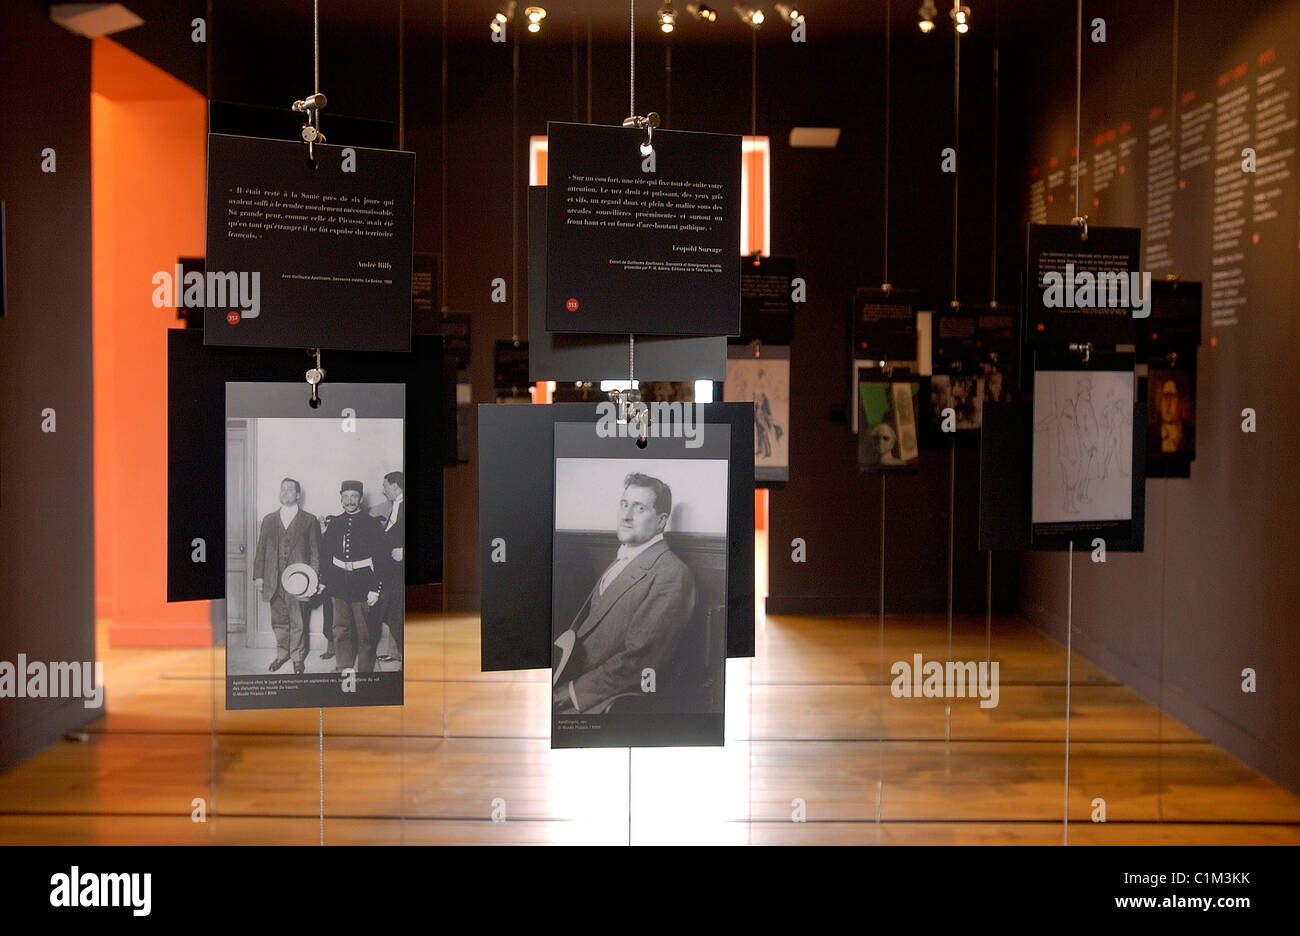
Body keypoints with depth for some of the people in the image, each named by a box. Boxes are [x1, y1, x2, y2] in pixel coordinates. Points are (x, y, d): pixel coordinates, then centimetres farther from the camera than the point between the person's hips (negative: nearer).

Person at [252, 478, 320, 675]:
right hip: (274, 581, 3)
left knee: (297, 621, 2)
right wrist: (258, 575, 4)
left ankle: (298, 657, 15)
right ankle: (282, 653, 25)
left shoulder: (308, 520, 4)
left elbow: (315, 552, 2)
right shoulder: (269, 520, 13)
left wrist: (312, 578, -5)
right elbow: (261, 550, 12)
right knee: (279, 621, 10)